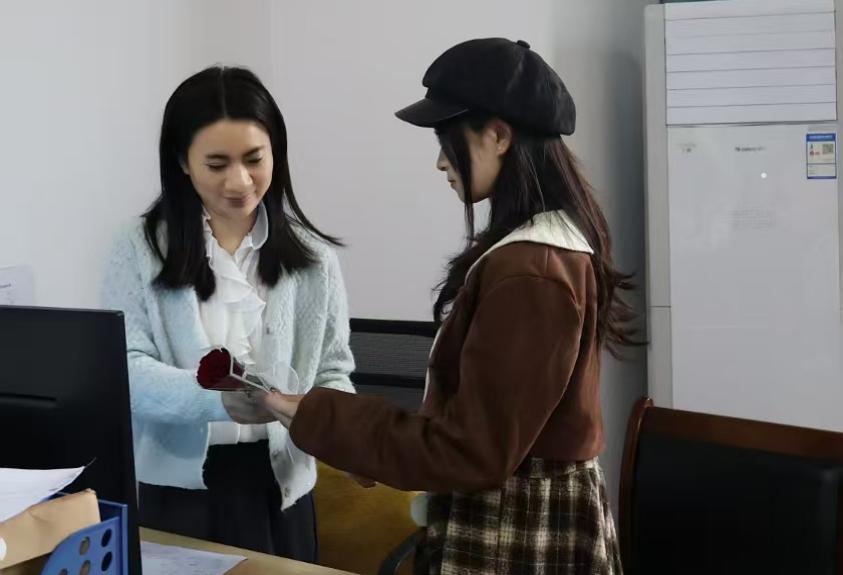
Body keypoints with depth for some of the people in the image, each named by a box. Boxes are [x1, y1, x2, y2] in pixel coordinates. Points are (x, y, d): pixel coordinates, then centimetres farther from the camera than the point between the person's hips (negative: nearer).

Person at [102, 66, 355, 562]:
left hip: (277, 482, 1)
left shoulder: (310, 255, 0)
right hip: (175, 485, -1)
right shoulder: (142, 250, -4)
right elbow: (125, 368, -12)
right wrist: (217, 398, -30)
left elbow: (332, 372, 5)